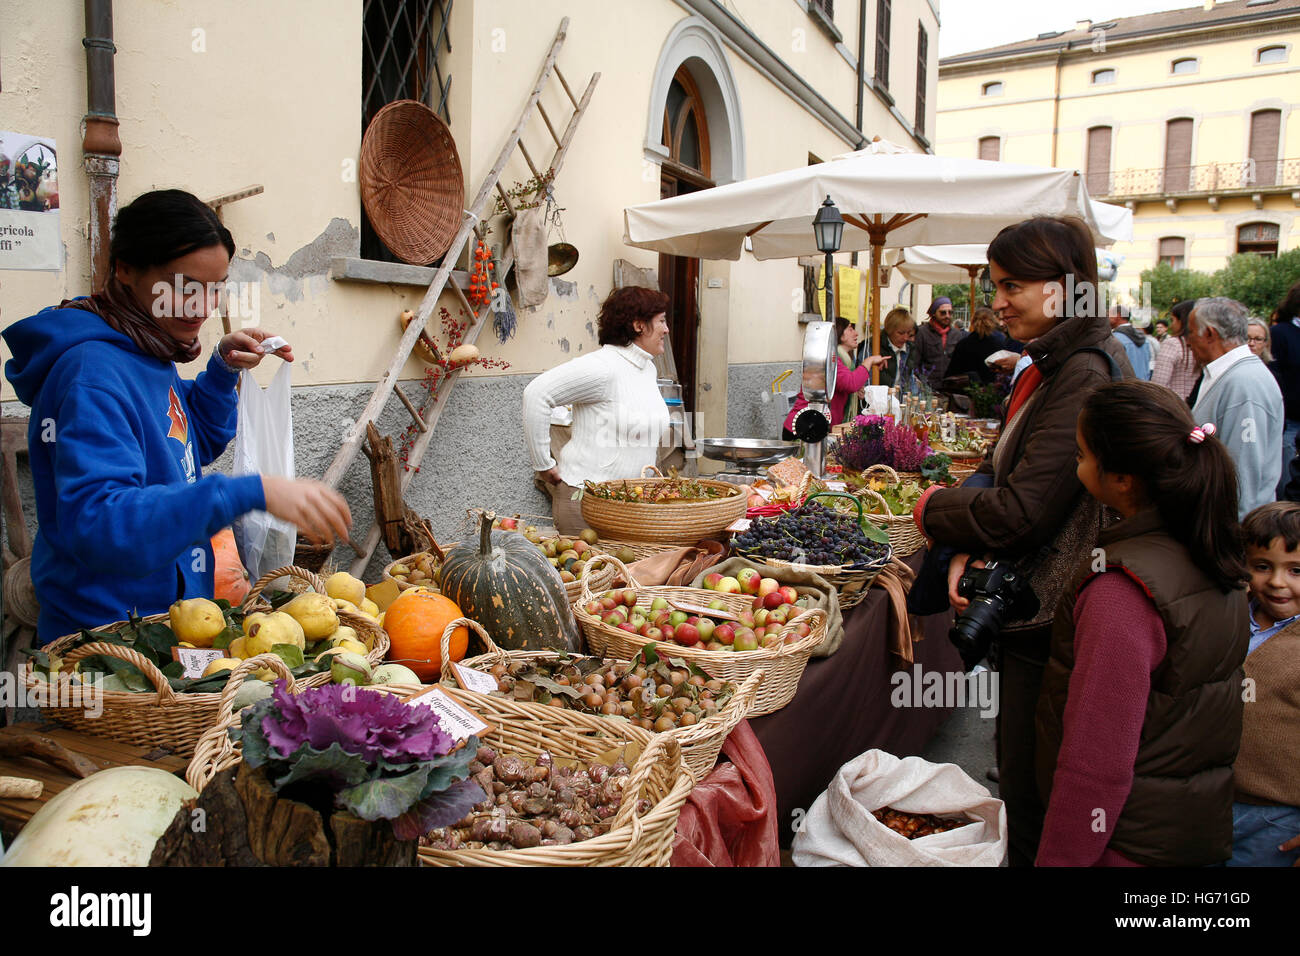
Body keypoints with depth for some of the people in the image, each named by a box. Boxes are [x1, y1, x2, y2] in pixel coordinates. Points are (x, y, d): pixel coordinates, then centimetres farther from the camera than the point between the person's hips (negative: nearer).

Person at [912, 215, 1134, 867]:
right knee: (1017, 772, 23)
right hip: (1029, 605, 10)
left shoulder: (1086, 377, -22)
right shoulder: (1046, 366, 10)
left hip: (1052, 618, -10)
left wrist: (931, 511, -7)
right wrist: (969, 547, -7)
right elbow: (999, 468, 11)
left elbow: (1023, 507, -24)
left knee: (1032, 795, 5)